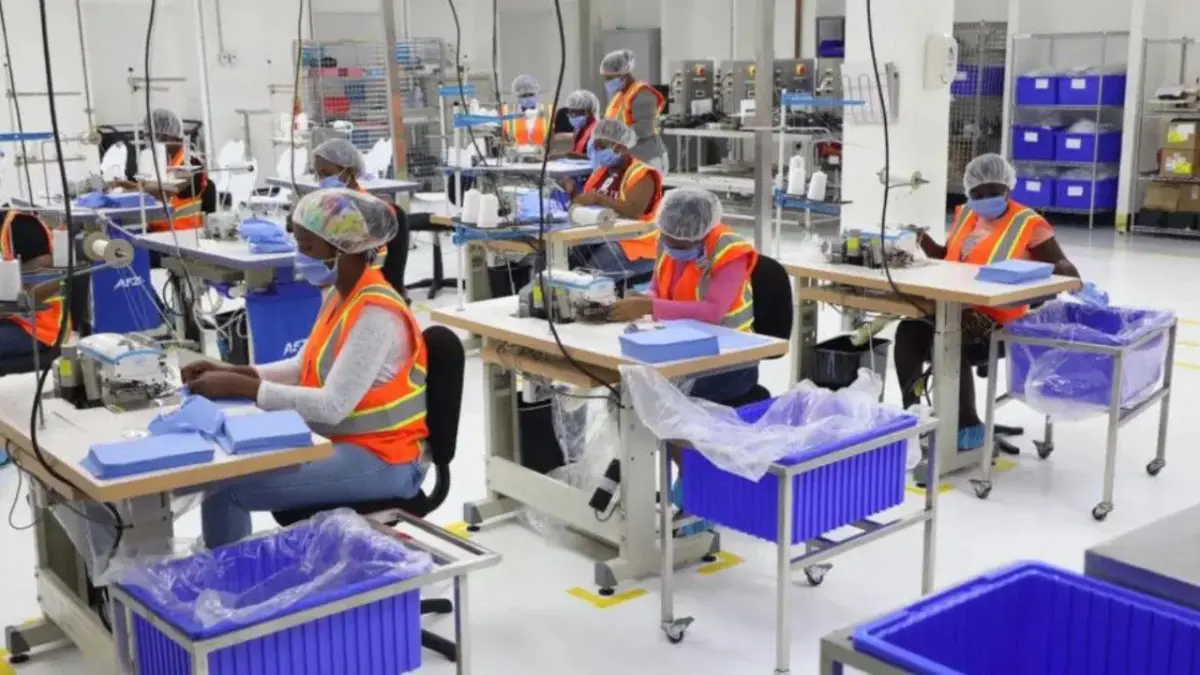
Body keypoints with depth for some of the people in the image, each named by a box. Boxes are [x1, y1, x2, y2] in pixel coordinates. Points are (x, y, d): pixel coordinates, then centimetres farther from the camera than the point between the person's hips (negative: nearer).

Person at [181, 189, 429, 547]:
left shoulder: (376, 313, -22)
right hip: (346, 444, 9)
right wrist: (233, 371, -1)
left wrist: (239, 388, -24)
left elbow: (333, 406, -27)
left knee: (226, 486, -16)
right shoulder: (339, 294, 6)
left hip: (382, 460, -9)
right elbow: (306, 367, 13)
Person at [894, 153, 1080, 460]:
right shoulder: (965, 215, 14)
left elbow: (1062, 267, -2)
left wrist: (1074, 281, -24)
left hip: (997, 317, -6)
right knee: (909, 332, -20)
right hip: (955, 307, 6)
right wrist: (923, 240, 11)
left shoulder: (1029, 225, -4)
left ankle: (968, 426, -15)